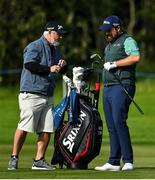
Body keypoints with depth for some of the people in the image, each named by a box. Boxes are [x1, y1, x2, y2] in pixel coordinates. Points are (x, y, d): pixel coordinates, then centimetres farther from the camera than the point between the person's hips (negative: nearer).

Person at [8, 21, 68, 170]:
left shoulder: (55, 50, 20)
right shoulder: (35, 46, -6)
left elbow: (62, 71, 27)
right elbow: (29, 64, -22)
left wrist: (63, 65, 4)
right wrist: (49, 69, -20)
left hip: (48, 96, 8)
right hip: (31, 94, -8)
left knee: (47, 129, 2)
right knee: (24, 126, -10)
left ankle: (39, 161, 8)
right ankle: (14, 158, -2)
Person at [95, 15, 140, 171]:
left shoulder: (127, 40, -2)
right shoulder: (108, 45, 26)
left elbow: (136, 57, -19)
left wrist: (114, 64, -16)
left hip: (122, 87, -9)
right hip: (107, 88, 9)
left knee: (119, 122, -18)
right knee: (111, 127, 6)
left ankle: (128, 161, -18)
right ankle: (113, 162, 7)